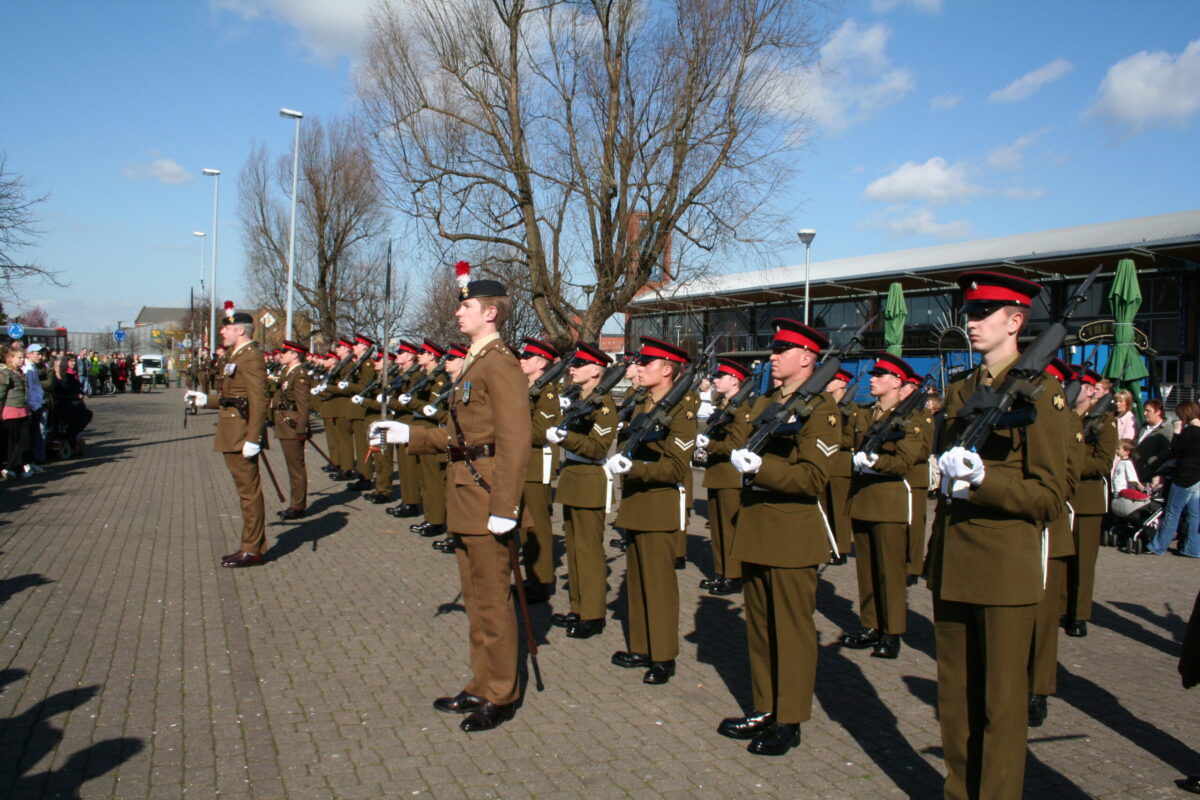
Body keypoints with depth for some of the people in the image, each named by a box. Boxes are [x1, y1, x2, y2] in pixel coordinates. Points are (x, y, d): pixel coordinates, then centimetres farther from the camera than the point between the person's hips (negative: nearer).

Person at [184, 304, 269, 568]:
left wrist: (253, 439, -25)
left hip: (242, 435, -10)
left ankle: (252, 550, 4)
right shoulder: (236, 356, 17)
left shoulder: (251, 356, -15)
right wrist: (205, 399, 16)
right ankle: (250, 544, 24)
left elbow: (259, 400, -22)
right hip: (233, 436, 10)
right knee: (245, 490, 15)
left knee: (249, 491, -3)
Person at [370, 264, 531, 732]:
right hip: (466, 499, 10)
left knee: (492, 599, 2)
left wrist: (504, 508, -25)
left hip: (487, 499, -10)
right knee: (475, 598, 18)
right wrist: (408, 434, 16)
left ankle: (500, 698, 17)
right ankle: (481, 687, 31)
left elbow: (514, 441, -22)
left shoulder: (500, 364, -16)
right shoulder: (475, 362, 15)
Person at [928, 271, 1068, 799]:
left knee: (1002, 698, 5)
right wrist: (950, 474, 2)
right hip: (951, 562, 6)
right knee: (954, 692, 14)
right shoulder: (958, 390, 12)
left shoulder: (1036, 394, -7)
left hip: (1005, 569, -6)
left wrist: (984, 481, -22)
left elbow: (1050, 496, -9)